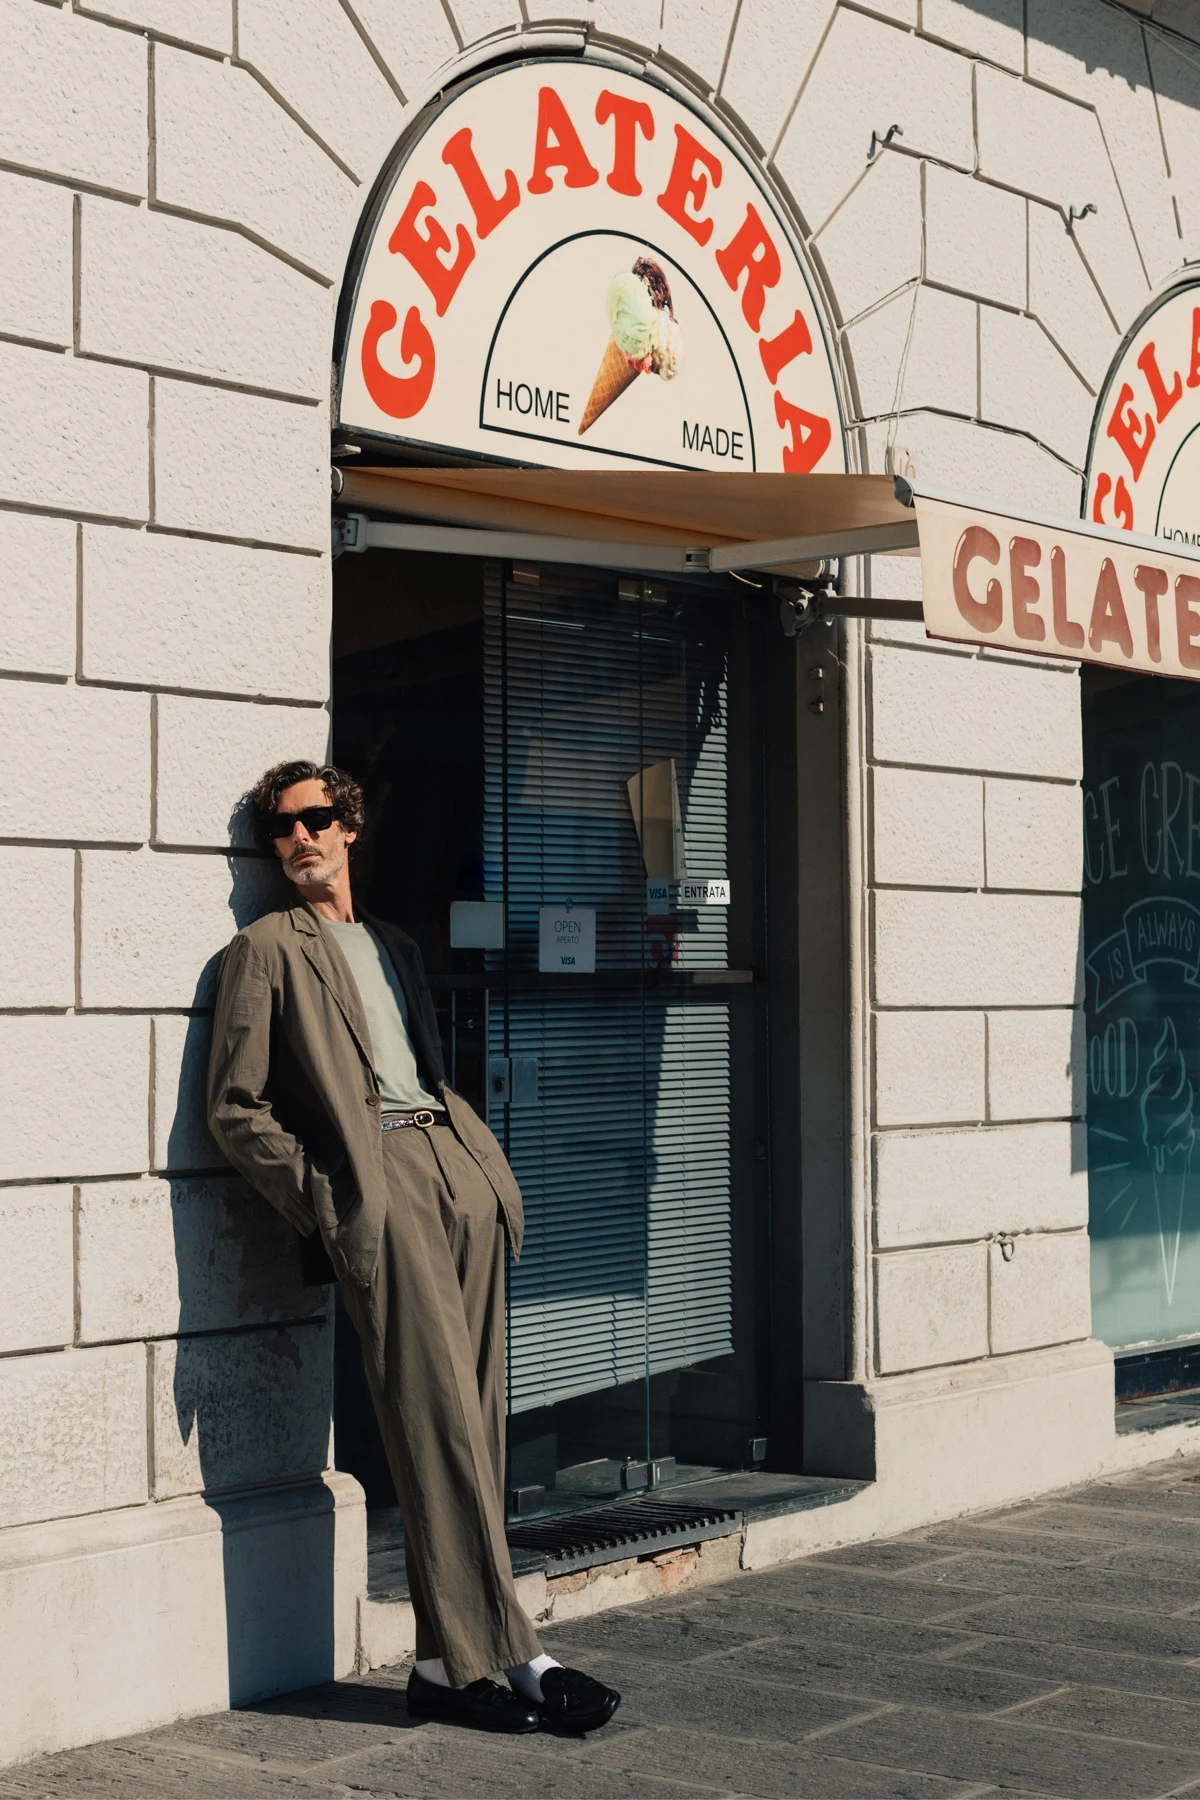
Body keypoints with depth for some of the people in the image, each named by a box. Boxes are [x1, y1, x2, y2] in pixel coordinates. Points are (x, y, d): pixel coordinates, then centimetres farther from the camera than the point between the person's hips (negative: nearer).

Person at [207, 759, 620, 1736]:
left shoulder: (395, 946, 27)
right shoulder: (266, 950, 8)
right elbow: (235, 1108, 2)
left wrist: (490, 1169, 12)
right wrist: (321, 1200, -7)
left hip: (456, 1164, 6)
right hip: (374, 1181, -6)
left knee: (472, 1424, 2)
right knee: (439, 1426, -11)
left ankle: (448, 1661, 7)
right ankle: (509, 1656, -9)